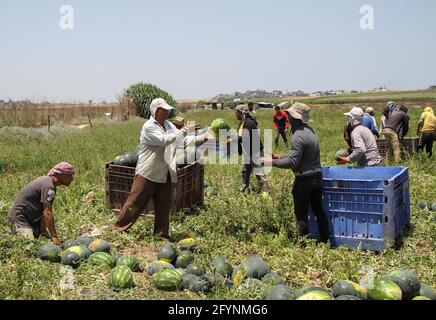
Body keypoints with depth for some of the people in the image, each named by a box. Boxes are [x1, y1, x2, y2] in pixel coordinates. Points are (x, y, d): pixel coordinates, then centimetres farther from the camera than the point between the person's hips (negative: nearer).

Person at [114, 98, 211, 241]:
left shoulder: (169, 126, 9)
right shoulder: (149, 127, -13)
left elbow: (184, 140, 5)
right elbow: (164, 140, -25)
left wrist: (202, 137, -7)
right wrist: (184, 131, -23)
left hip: (164, 174, 7)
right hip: (147, 173, -6)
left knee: (164, 206, 10)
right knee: (136, 202, 1)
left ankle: (162, 234, 22)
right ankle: (120, 227, 18)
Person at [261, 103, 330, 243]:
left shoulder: (299, 136, -20)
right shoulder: (309, 130, 9)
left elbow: (292, 162, -23)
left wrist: (273, 162, -13)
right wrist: (278, 157, 13)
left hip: (304, 179, -9)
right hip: (317, 176, 9)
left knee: (301, 216, 1)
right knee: (319, 211, 17)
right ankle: (325, 241, 26)